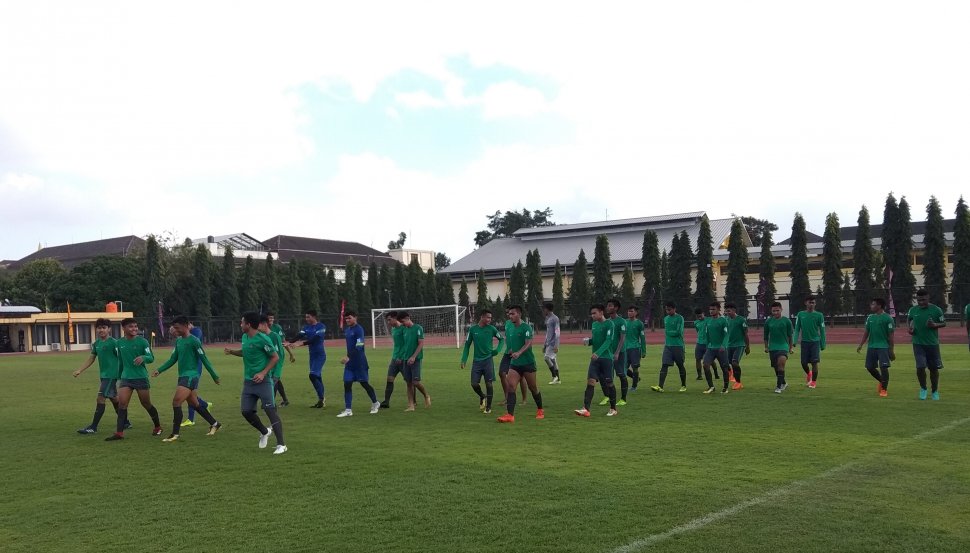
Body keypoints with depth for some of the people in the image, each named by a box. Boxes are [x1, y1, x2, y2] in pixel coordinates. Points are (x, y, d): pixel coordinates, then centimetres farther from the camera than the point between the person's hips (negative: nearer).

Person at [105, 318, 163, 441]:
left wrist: (143, 357, -31)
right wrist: (119, 376, 24)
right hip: (126, 378, 3)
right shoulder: (120, 343, 6)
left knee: (146, 404, 6)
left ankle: (157, 427, 25)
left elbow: (151, 358, -9)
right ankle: (119, 433, -6)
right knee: (122, 404, -8)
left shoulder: (142, 341, -7)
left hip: (141, 377, -3)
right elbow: (120, 361, 19)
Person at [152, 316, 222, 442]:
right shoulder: (178, 341, 11)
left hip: (190, 376, -9)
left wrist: (214, 376, -8)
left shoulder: (194, 341, -13)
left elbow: (204, 359, -12)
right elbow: (173, 359, 18)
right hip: (183, 376, 9)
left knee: (176, 402, -14)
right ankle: (214, 424, 28)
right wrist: (159, 370, 9)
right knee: (195, 403, 16)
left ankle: (175, 434, -8)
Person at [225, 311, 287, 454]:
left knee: (270, 411, -10)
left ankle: (281, 445, -7)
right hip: (248, 381, 8)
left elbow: (275, 357, -12)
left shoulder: (263, 339, -17)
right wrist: (232, 351, 8)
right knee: (246, 411, 6)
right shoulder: (244, 337, 7)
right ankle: (264, 432, 31)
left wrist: (263, 373, -18)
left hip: (263, 381, -8)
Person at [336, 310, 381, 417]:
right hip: (349, 362, 7)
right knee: (347, 384, -1)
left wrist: (348, 357, -30)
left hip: (359, 362, -7)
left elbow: (359, 347, -23)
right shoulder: (347, 330, 11)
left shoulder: (359, 329, -15)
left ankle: (375, 403, 26)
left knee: (364, 383, 5)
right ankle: (348, 410, -1)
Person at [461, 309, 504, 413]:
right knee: (474, 384, -3)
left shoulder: (491, 329, -2)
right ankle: (482, 396, 29)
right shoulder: (472, 329, 0)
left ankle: (488, 407, 10)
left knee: (489, 383, -3)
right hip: (476, 361, 1)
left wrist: (497, 350, -5)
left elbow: (502, 339, 12)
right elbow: (467, 345, 7)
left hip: (488, 359, -1)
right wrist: (464, 360, 0)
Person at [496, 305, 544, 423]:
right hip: (514, 363, 6)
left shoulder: (526, 327, -12)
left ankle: (540, 410, 30)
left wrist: (519, 353, -37)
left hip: (528, 362, -5)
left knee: (533, 388, 8)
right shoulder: (510, 328, 10)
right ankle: (510, 415, -14)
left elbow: (529, 343, -24)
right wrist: (511, 351, 12)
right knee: (511, 387, -10)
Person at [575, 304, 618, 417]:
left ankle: (613, 409, 19)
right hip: (595, 358, 6)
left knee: (609, 383, 2)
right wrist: (588, 341, -1)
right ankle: (586, 409, -14)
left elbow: (608, 341, -20)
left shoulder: (609, 324, -10)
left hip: (606, 358, -6)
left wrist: (598, 353, -32)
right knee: (590, 382, -7)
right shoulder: (594, 324, 12)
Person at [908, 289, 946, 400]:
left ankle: (935, 391, 27)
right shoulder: (913, 310, 2)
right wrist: (911, 328, -1)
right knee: (920, 367, -11)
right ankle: (923, 388, 13)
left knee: (934, 369, 7)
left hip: (933, 344, -1)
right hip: (918, 344, 1)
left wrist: (934, 325, -17)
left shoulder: (936, 310, -5)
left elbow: (944, 323, 2)